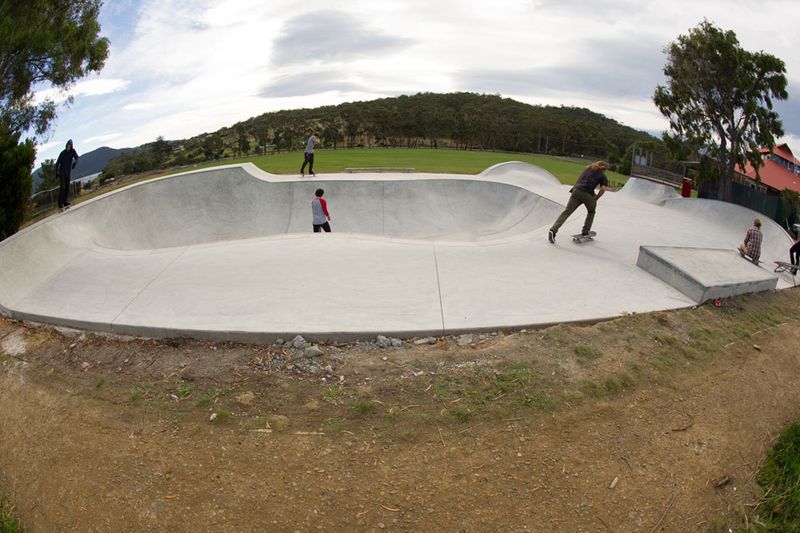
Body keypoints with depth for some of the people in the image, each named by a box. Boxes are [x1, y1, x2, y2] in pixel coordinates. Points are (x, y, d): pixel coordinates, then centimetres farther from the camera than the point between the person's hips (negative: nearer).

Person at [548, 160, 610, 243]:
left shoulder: (587, 169, 27)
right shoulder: (602, 176, 14)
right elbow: (603, 189, -1)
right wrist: (596, 198, 13)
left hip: (577, 191, 3)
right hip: (588, 195, -3)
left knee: (566, 212, -5)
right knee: (591, 212, 26)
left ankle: (553, 230, -20)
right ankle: (585, 232, 22)